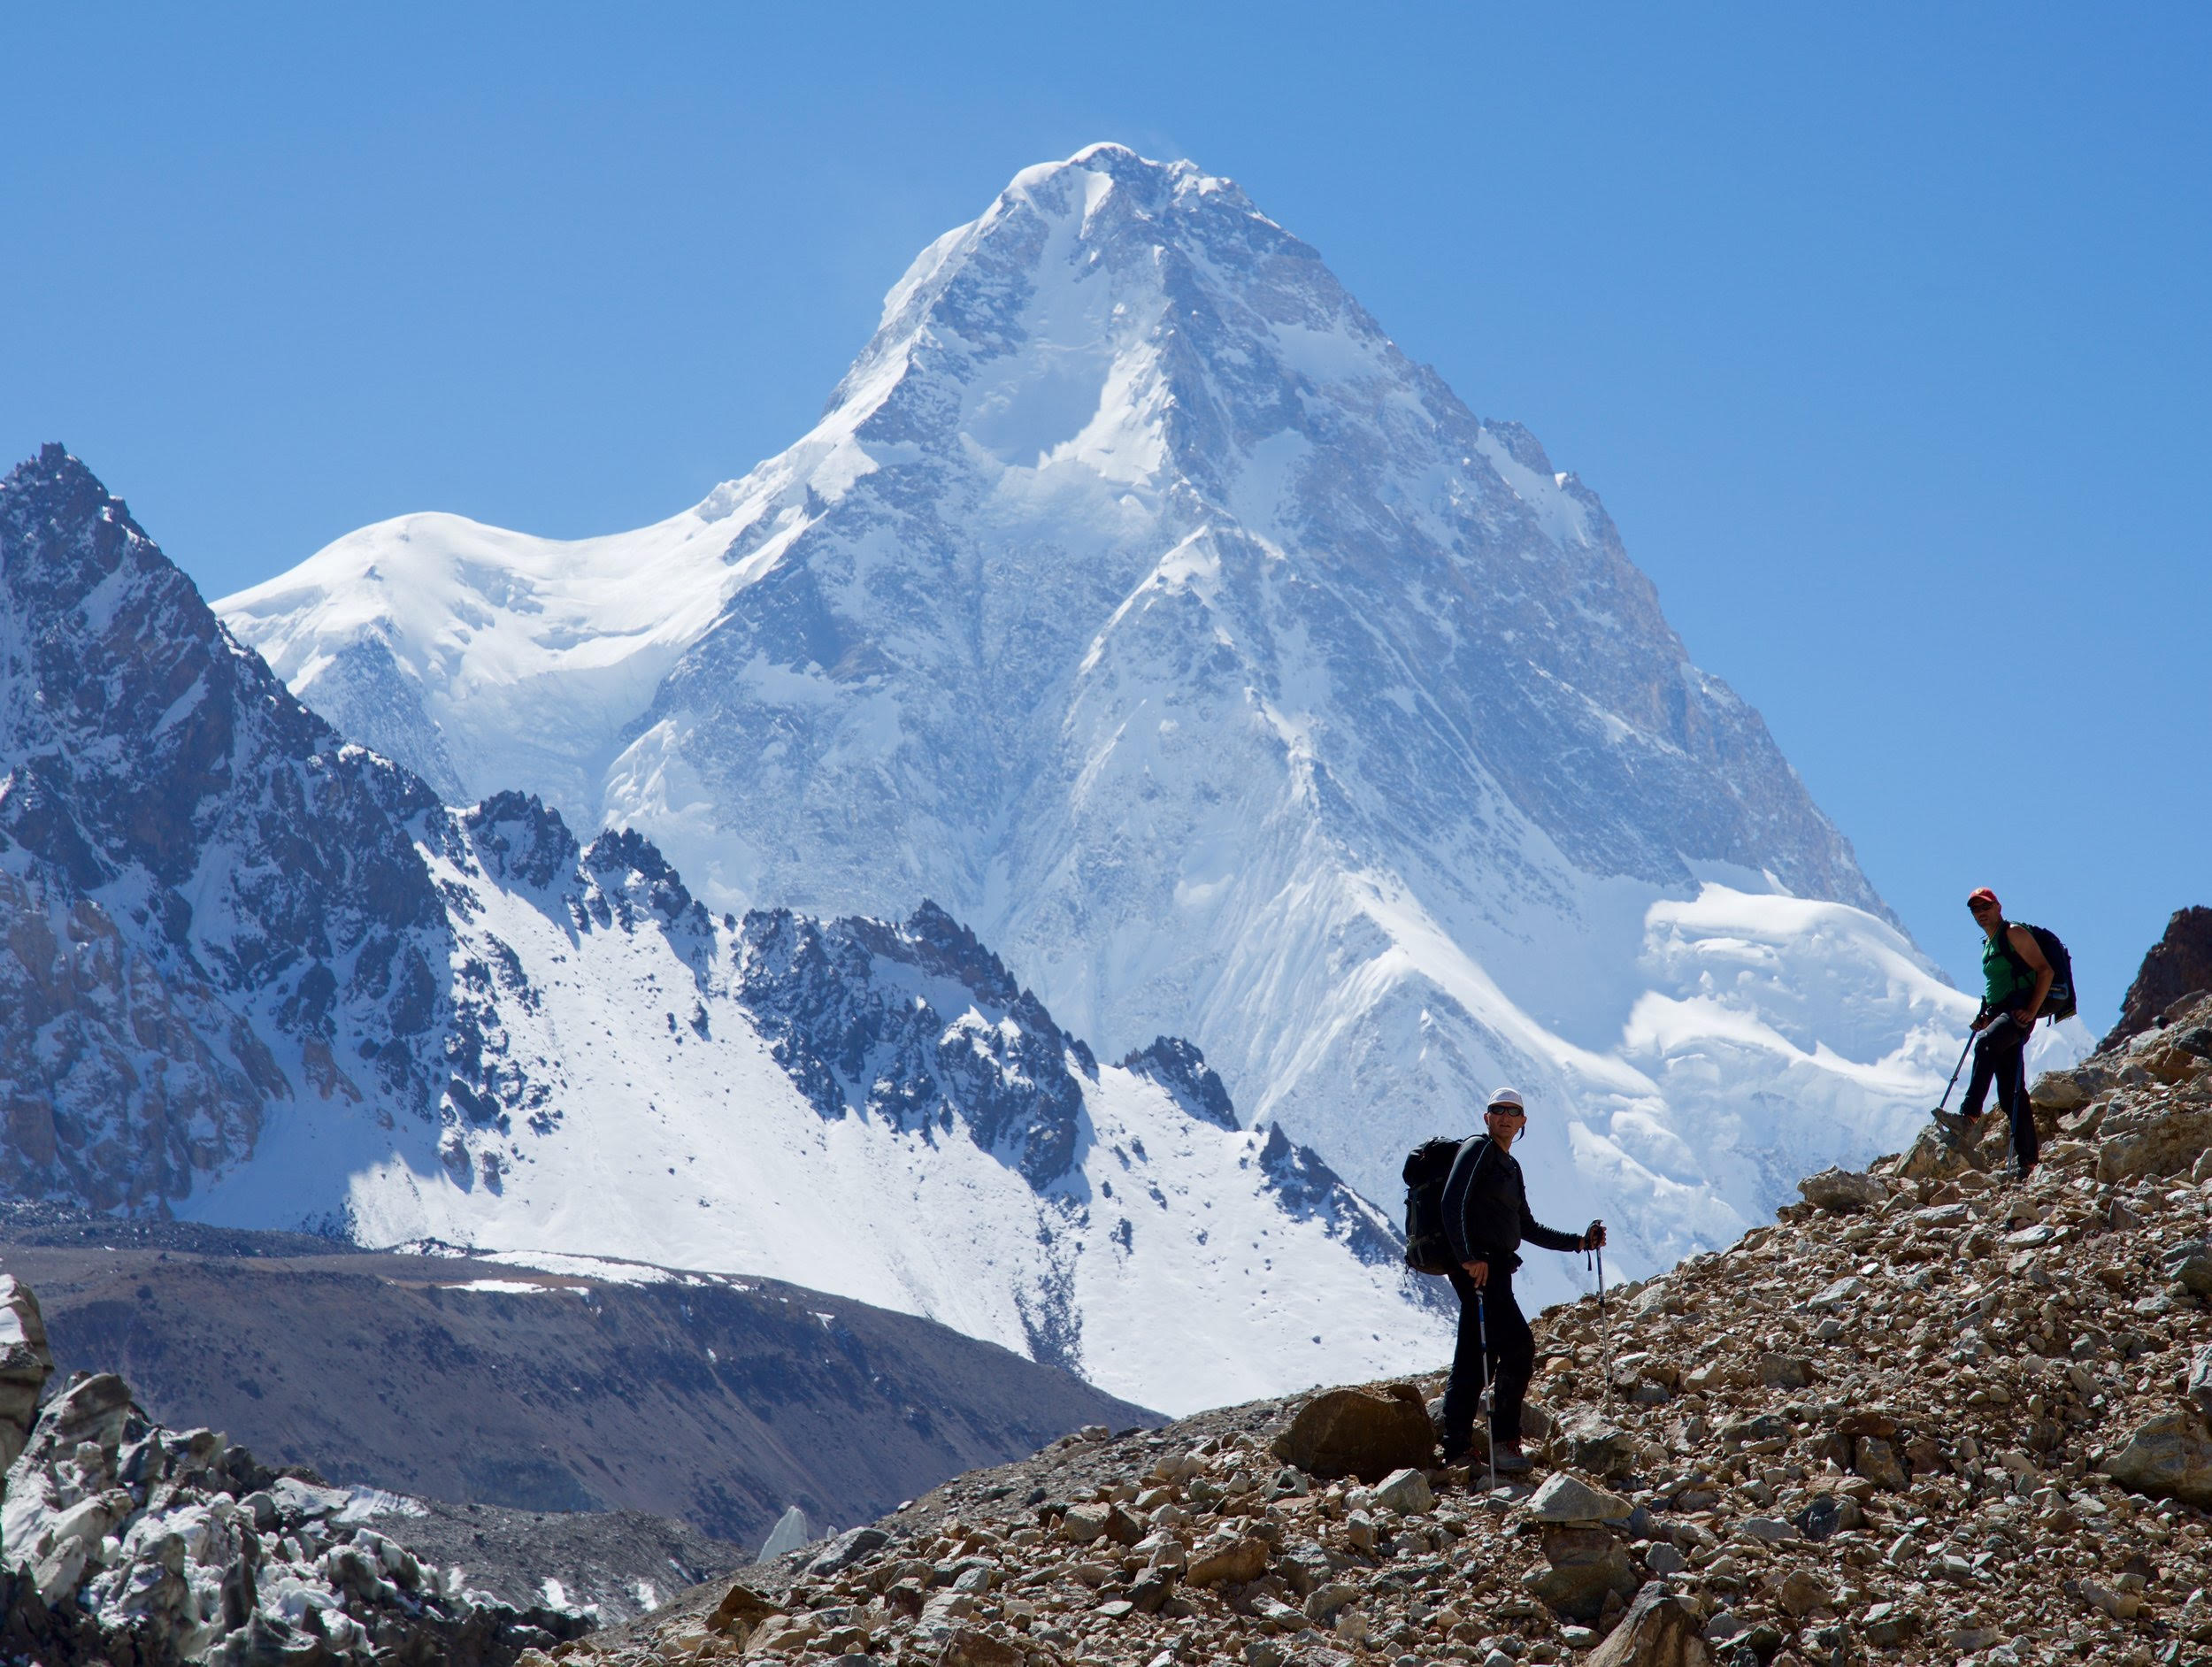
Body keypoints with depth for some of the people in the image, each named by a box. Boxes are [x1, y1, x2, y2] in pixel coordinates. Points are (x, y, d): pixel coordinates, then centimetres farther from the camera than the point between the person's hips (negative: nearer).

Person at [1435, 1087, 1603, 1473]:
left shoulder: (1510, 1167, 23)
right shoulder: (1478, 1149, -4)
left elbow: (1527, 1228, 28)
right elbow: (1453, 1202, -18)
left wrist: (1580, 1241, 20)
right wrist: (1468, 1257, -27)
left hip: (1495, 1268, 9)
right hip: (1478, 1267, -9)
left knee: (1472, 1361, 8)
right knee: (1518, 1344, -14)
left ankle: (1454, 1451, 9)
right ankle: (1504, 1441, -9)